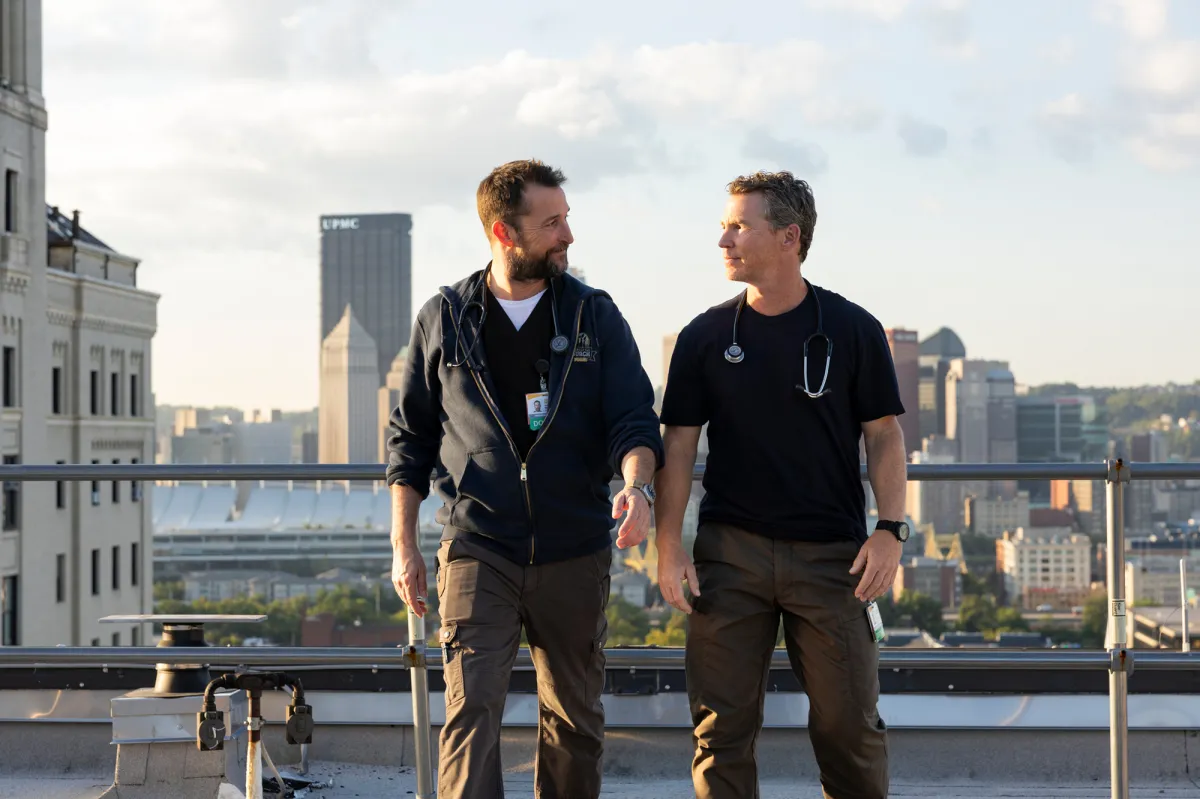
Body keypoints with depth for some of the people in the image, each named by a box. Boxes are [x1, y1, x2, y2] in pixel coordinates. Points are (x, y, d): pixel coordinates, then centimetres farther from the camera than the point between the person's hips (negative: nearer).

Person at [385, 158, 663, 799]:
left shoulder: (594, 316, 5)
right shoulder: (444, 319, 4)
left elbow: (634, 420, 0)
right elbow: (409, 439, 10)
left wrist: (637, 486, -23)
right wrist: (403, 546, 5)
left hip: (575, 555, 2)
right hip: (477, 553, -2)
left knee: (574, 720, 10)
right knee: (471, 710, -13)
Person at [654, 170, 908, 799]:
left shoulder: (852, 330, 1)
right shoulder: (706, 337, 5)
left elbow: (884, 436, 4)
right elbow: (678, 446, 6)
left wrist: (890, 530, -6)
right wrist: (668, 548, -1)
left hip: (830, 554, -1)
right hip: (729, 552, 1)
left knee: (849, 723, 1)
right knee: (721, 723, 1)